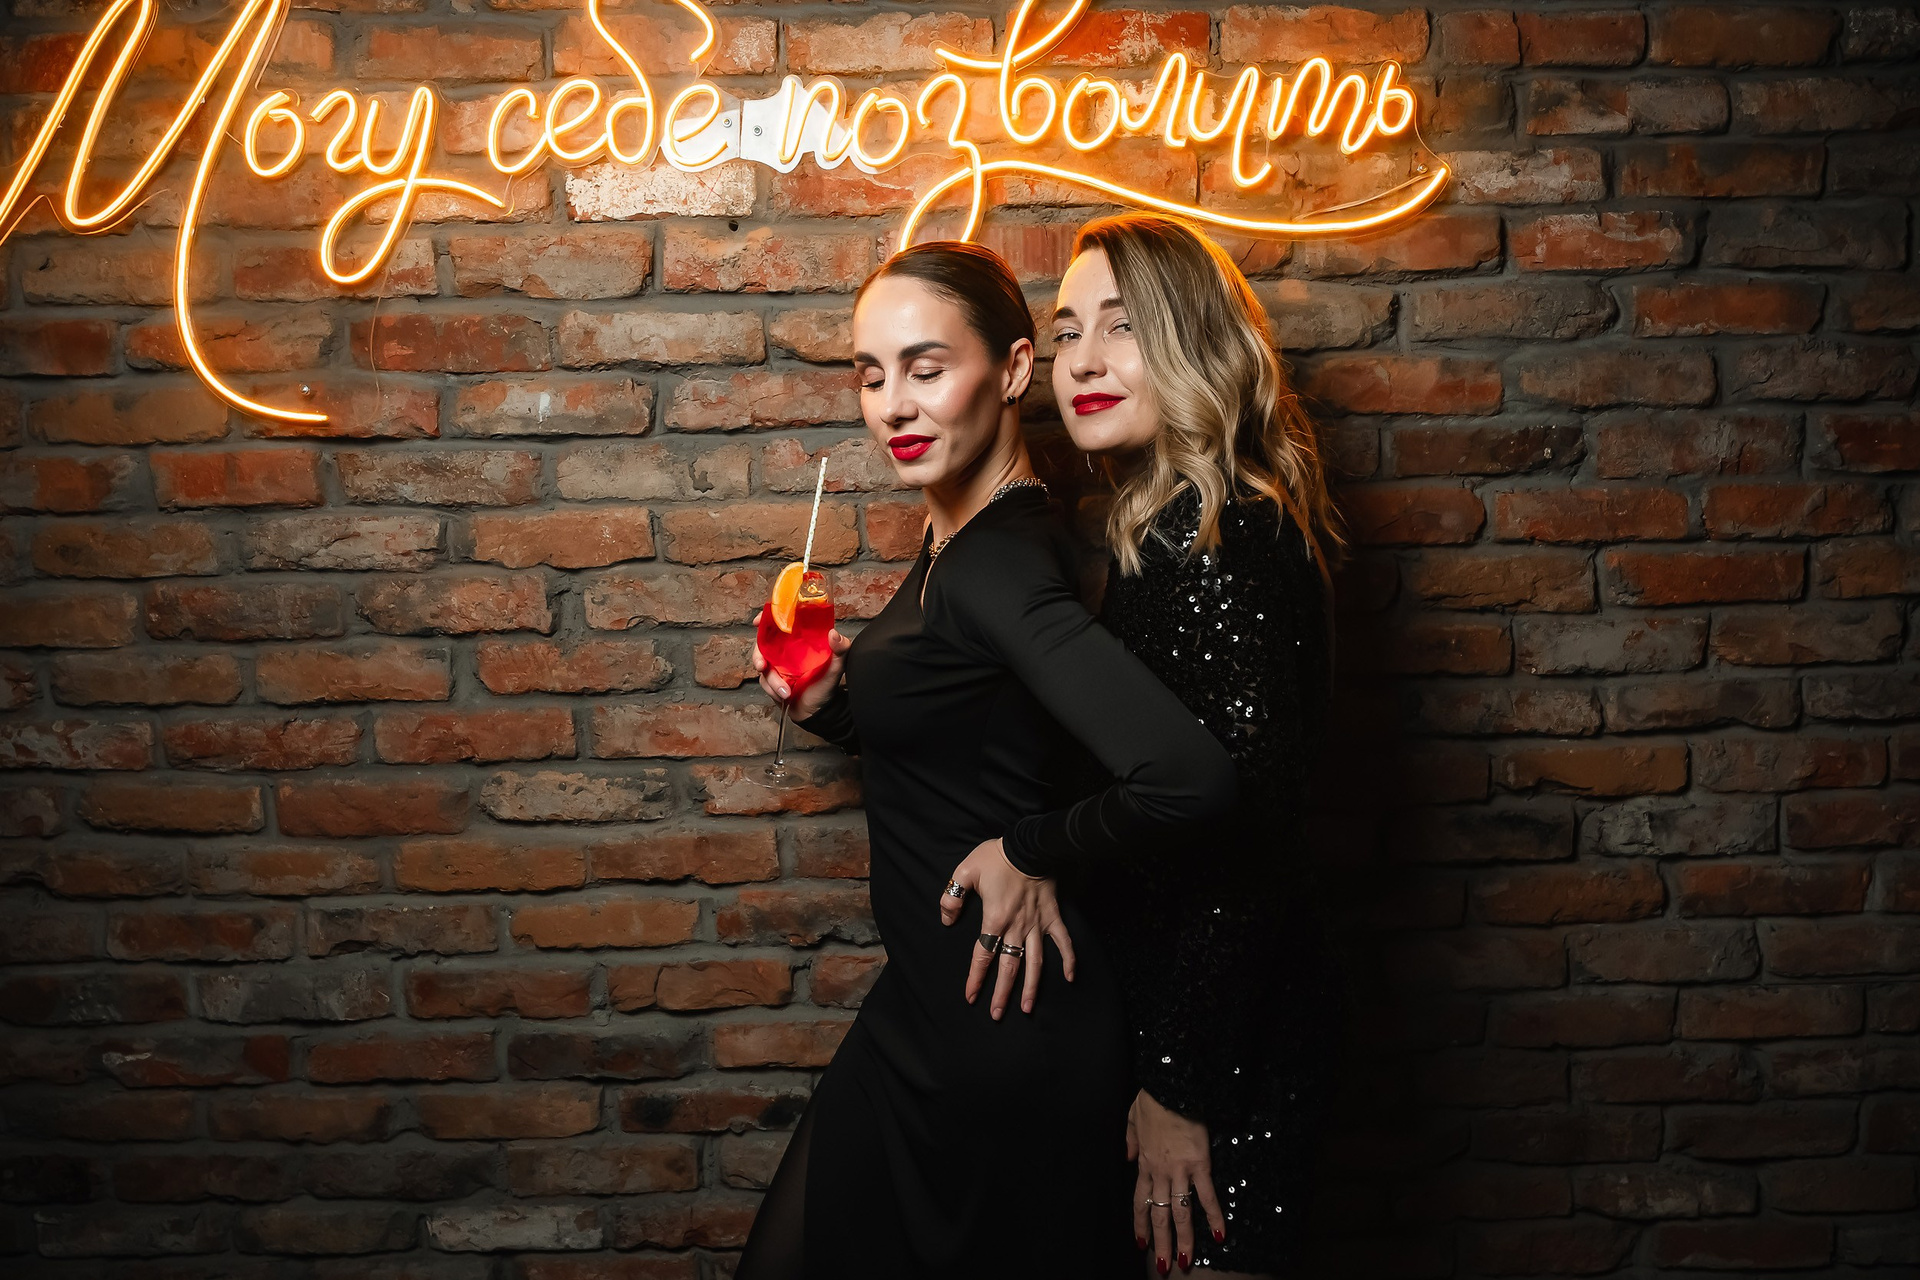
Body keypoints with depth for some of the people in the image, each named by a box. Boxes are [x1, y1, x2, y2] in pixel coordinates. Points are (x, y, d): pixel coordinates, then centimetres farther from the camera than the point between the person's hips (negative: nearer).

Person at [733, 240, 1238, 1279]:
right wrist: (831, 705, -1)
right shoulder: (954, 539, 4)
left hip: (990, 1033, -10)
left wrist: (1032, 854, -22)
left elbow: (1189, 776, -39)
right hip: (931, 1005, 10)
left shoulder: (997, 563, -26)